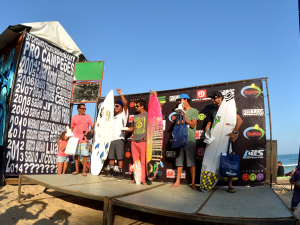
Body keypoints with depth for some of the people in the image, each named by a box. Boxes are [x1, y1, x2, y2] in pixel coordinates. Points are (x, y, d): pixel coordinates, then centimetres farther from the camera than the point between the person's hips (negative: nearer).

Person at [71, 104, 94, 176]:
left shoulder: (87, 116, 8)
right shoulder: (74, 117, 10)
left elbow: (92, 125, 6)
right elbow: (72, 127, 16)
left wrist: (92, 129, -14)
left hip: (85, 139, -1)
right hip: (76, 138, 2)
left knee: (85, 155, -3)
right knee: (76, 154, 6)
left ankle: (84, 171, 4)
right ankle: (77, 170, 18)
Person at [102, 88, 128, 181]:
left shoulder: (123, 114, 4)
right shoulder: (114, 117, 26)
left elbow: (125, 104, -11)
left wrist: (121, 93, -14)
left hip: (119, 139, -7)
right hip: (111, 139, 7)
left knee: (119, 158, -4)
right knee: (111, 157, 10)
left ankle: (120, 175, 3)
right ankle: (111, 174, 19)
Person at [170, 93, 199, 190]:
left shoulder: (194, 111, 1)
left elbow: (193, 125, -9)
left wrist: (184, 116, -13)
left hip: (190, 140, -6)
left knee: (192, 162, -3)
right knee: (179, 161, 9)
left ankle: (193, 183, 4)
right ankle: (177, 182, 17)